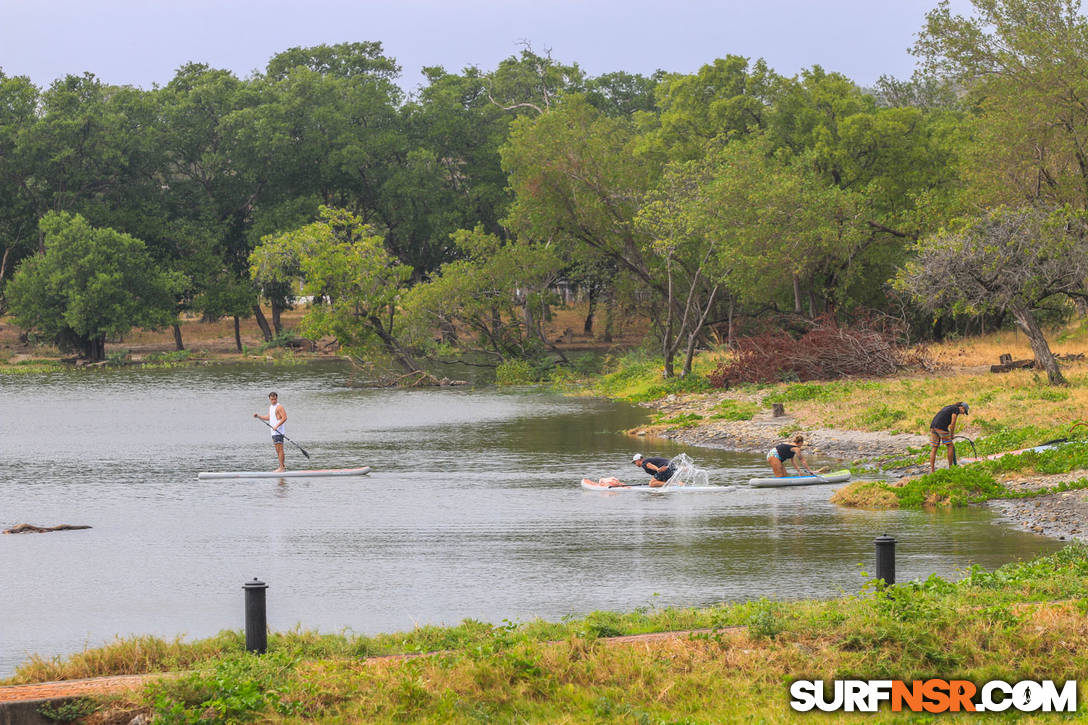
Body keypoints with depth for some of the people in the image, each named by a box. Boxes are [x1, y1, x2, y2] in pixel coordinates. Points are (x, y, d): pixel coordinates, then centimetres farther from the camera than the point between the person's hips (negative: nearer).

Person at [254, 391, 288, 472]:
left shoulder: (279, 407, -11)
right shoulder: (270, 407, 18)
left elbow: (284, 418, -18)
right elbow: (269, 418, 29)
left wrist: (277, 426, -24)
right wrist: (258, 416, 22)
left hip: (279, 431, -10)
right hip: (274, 432, 10)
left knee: (280, 449, -11)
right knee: (277, 449, 12)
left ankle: (282, 467, -11)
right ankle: (282, 466, 18)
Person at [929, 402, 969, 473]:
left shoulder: (948, 407, 30)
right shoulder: (956, 409, 4)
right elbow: (953, 424, -3)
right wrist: (952, 435, 10)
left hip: (933, 427, 8)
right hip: (941, 428, -8)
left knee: (934, 449, 9)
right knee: (950, 446, 7)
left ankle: (932, 470, 4)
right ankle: (950, 468, 13)